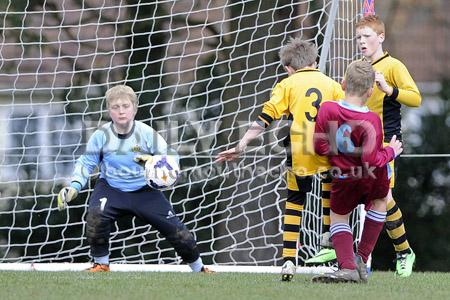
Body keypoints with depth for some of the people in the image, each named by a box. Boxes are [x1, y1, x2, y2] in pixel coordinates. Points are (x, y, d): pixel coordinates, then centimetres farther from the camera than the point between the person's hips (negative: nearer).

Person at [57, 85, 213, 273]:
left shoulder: (147, 134, -11)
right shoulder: (102, 136, -10)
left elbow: (170, 157, -7)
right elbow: (86, 163, 0)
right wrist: (74, 187, -14)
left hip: (144, 191, 0)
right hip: (111, 188, 0)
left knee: (173, 227, -3)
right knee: (95, 216, -31)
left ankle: (198, 268, 21)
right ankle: (101, 264, -8)